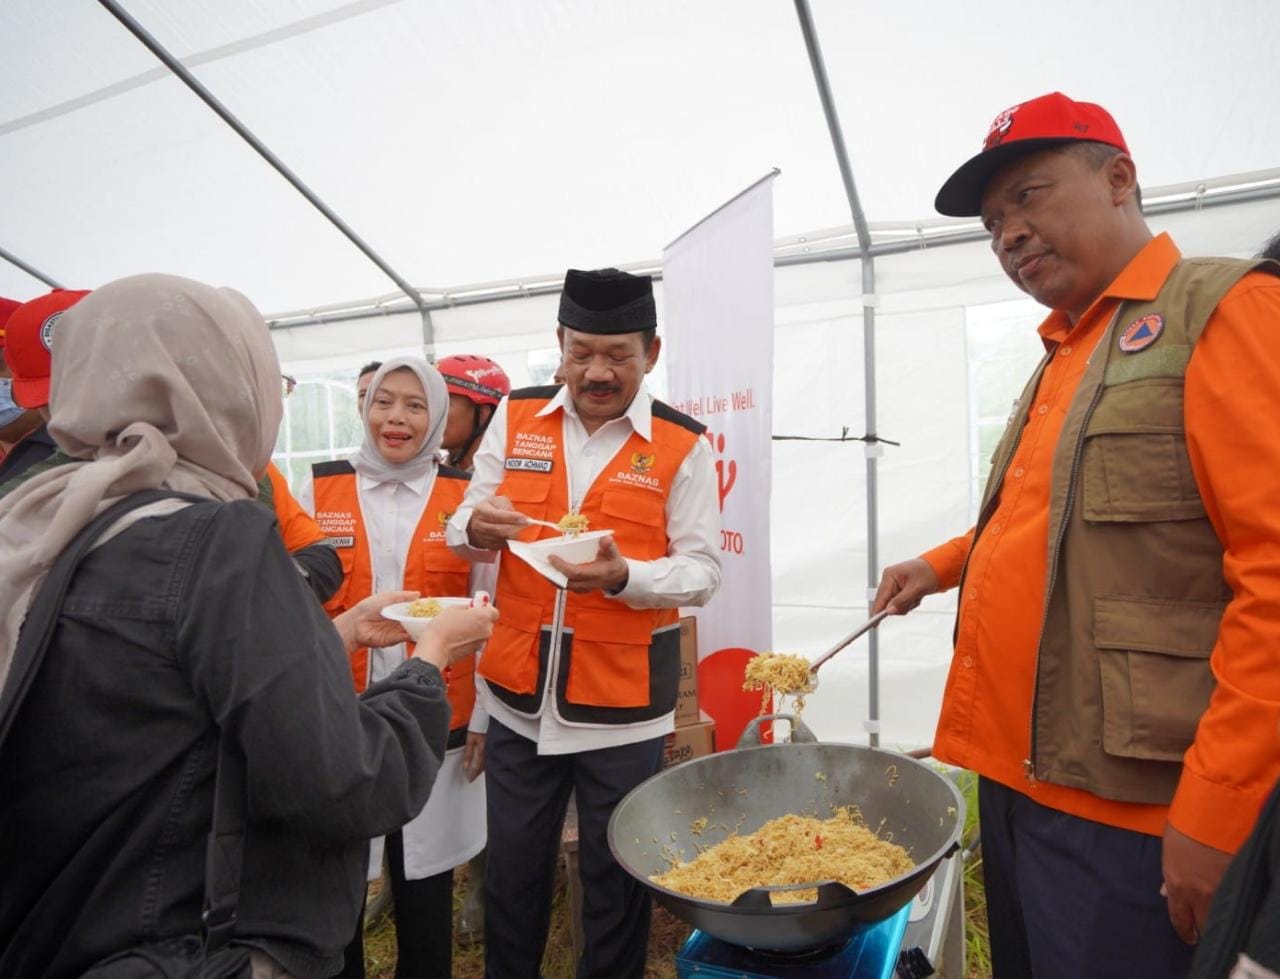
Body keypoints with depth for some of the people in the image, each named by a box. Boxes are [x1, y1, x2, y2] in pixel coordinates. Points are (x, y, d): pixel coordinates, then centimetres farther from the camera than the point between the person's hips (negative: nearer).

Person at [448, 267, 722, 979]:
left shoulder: (683, 445, -8)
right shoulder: (516, 417, 1)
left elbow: (703, 571, -8)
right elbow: (464, 531, 5)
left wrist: (623, 575, -27)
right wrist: (476, 528, -19)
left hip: (622, 699, -2)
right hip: (520, 691, 3)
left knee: (616, 876, 16)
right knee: (513, 868, 20)